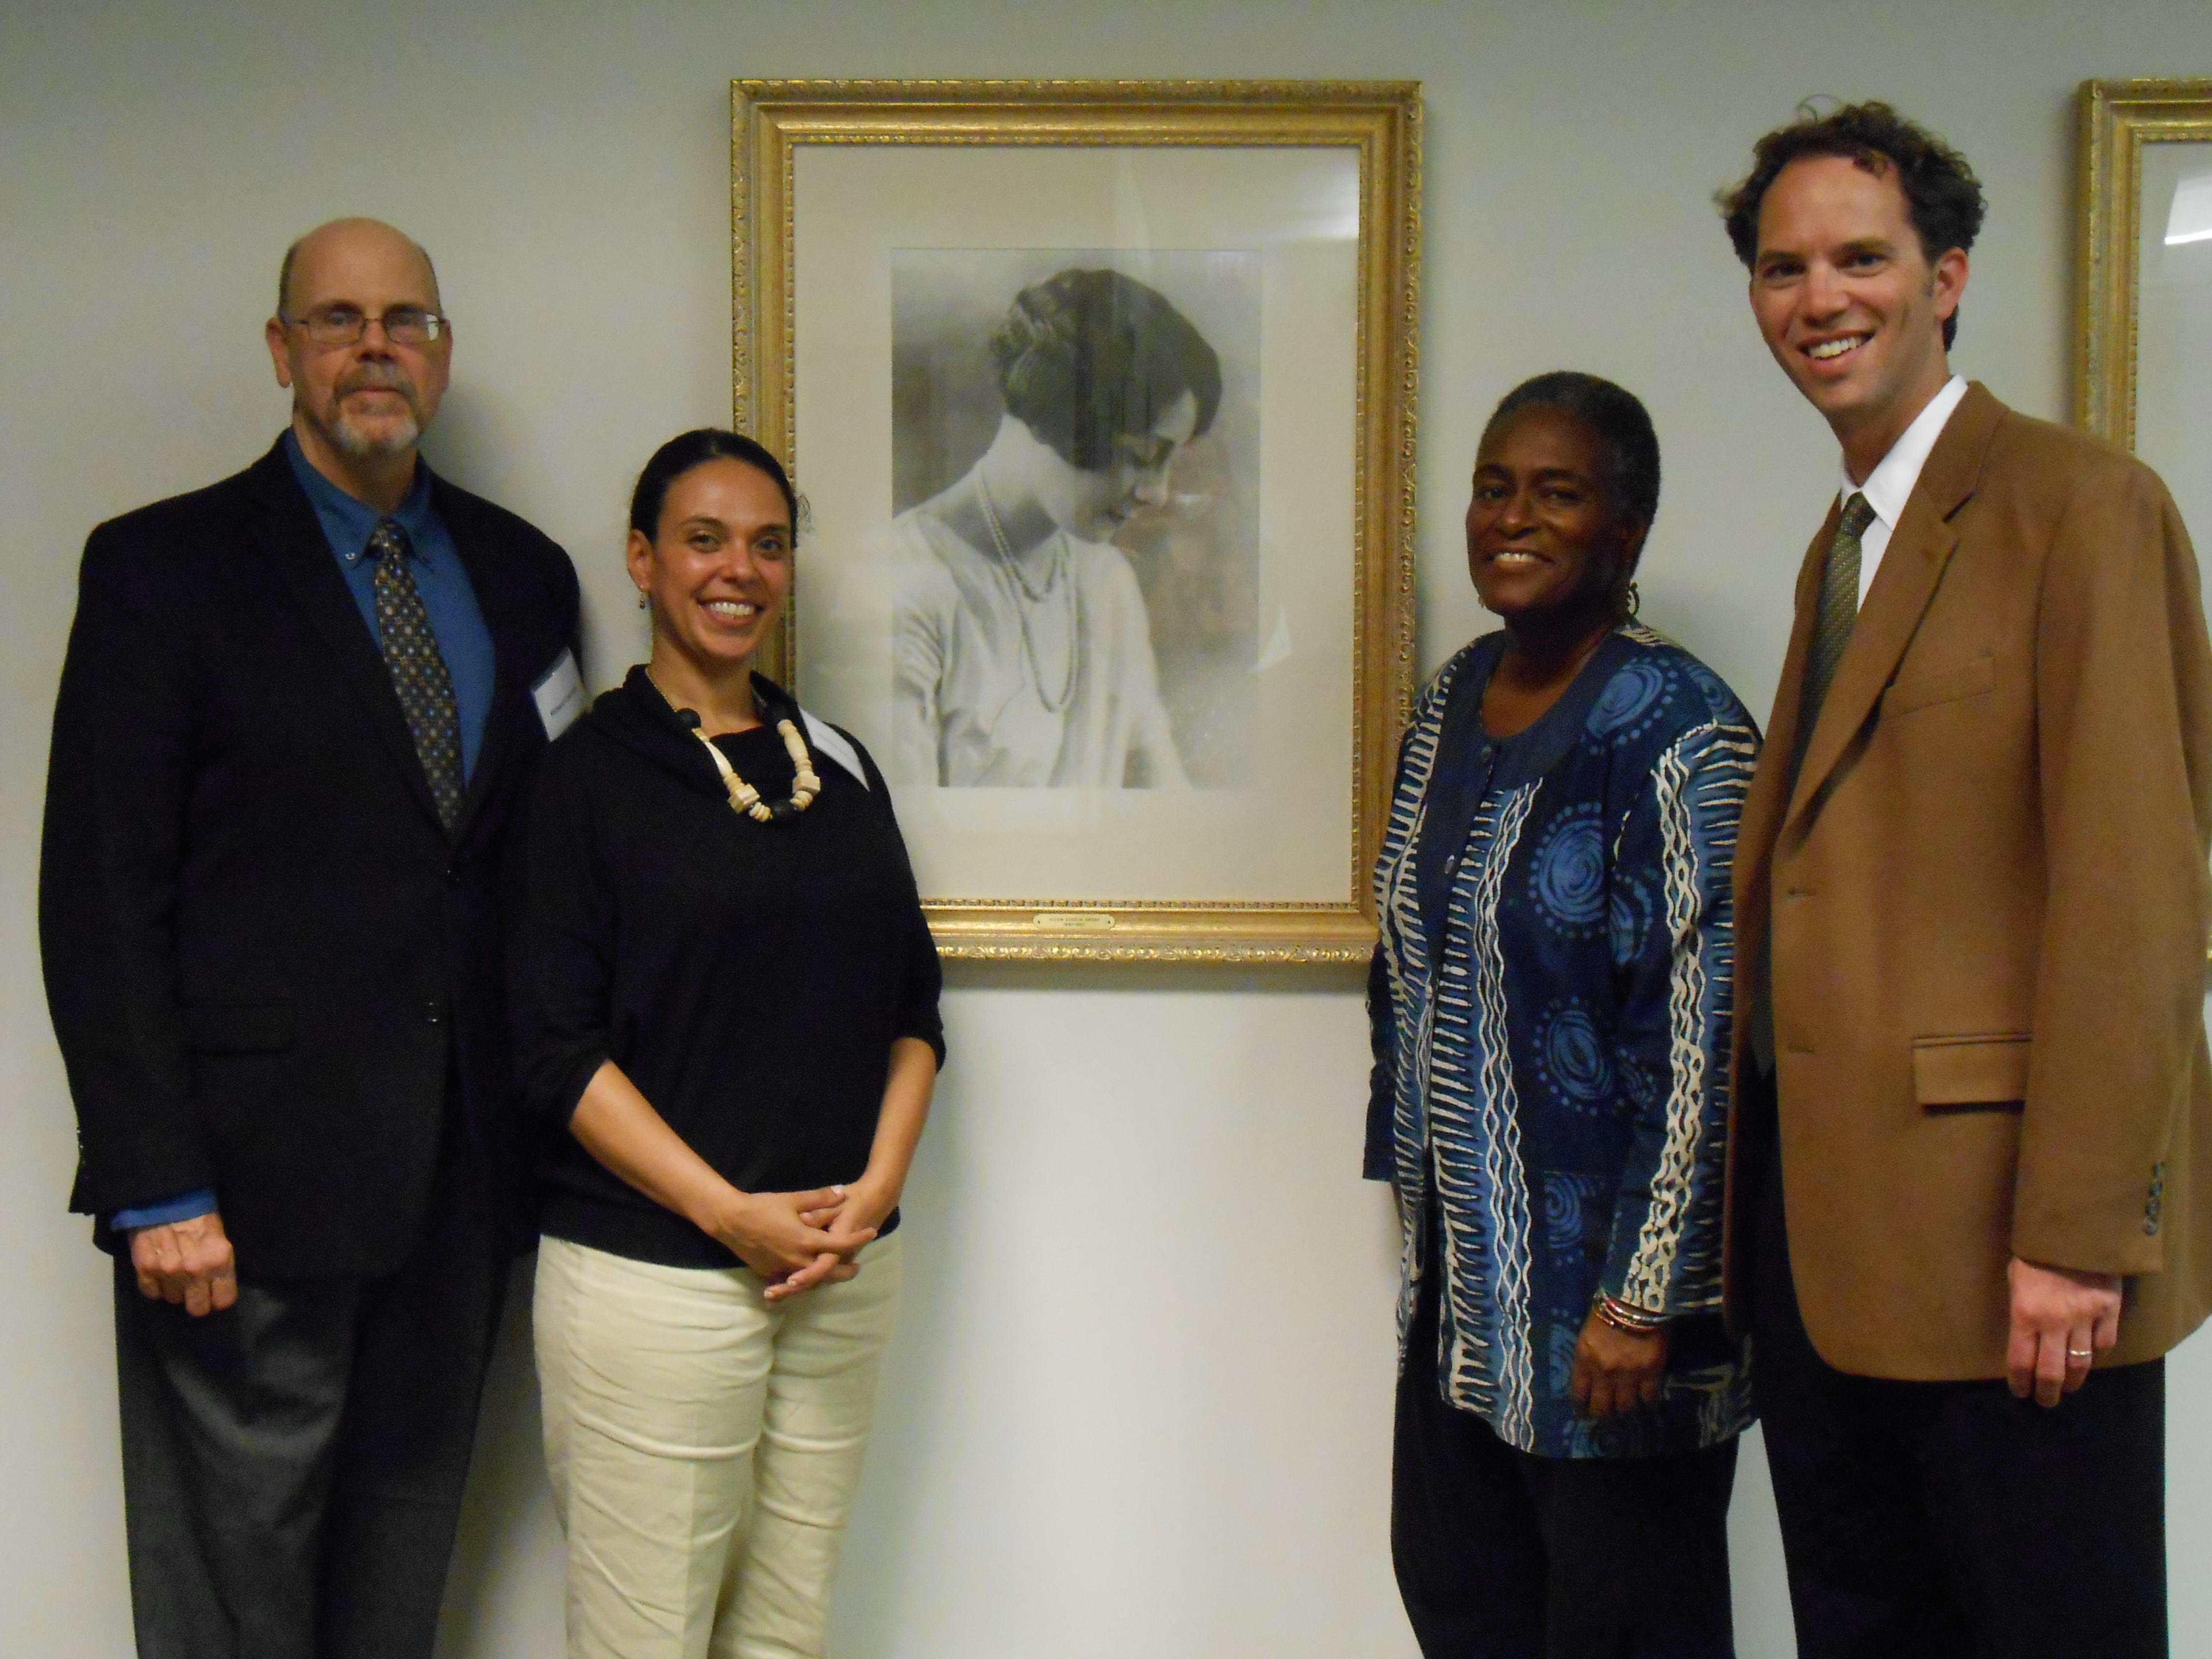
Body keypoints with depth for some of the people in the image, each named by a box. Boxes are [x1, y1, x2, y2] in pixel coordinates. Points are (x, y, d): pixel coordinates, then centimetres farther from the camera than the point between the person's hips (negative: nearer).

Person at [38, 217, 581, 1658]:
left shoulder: (524, 576, 11)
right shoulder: (163, 567, -2)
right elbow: (101, 901, -7)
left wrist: (540, 1125, 6)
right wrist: (156, 1190, -13)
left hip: (460, 1164, 4)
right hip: (257, 1166, -4)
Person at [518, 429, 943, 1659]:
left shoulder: (839, 765, 13)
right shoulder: (591, 771, -1)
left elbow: (913, 1004, 13)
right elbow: (562, 1046, -7)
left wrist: (877, 1186, -3)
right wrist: (731, 1212, -13)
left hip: (847, 1268, 5)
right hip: (648, 1270, -4)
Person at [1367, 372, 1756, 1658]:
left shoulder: (1675, 729, -16)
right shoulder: (1452, 705, 8)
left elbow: (1707, 1036, -19)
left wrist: (1642, 1300, -19)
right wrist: (1409, 1178, 16)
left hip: (1603, 1303, -7)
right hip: (1460, 1273, 7)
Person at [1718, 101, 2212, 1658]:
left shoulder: (2081, 502, -8)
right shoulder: (1844, 547, 18)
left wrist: (2078, 1234, -19)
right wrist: (1766, 1198, 9)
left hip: (2001, 1238, -8)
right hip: (1825, 1220, 8)